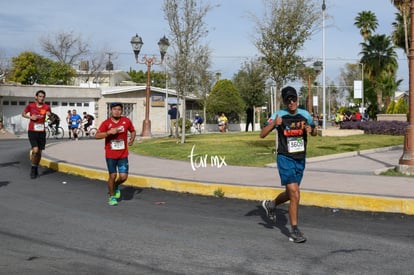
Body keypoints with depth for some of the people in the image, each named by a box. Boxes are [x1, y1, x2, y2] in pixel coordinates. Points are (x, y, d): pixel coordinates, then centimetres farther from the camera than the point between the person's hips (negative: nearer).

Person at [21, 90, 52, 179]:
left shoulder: (47, 107, 1)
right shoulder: (30, 106, -2)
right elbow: (23, 114, 12)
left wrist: (50, 115, -17)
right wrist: (30, 117, -8)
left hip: (42, 132, 3)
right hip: (32, 131, -2)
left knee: (39, 152, 9)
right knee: (35, 150, -17)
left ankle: (36, 168, 30)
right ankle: (33, 168, 3)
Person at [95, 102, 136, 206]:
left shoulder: (126, 121, 0)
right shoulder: (106, 123, -6)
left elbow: (133, 131, 17)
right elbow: (97, 136, -12)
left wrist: (132, 139, -2)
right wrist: (109, 132, -24)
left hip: (123, 154, 2)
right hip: (110, 155, -2)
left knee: (123, 177, -3)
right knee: (112, 175, -1)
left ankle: (115, 186, 31)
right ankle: (112, 197, 19)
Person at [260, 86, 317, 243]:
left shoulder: (305, 115, 4)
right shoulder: (279, 116, -9)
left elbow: (315, 133, 18)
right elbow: (262, 135, -15)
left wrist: (311, 130, -6)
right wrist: (273, 123, -33)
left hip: (300, 159, 5)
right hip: (285, 159, -5)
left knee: (290, 194, 17)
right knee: (295, 195, -13)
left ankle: (270, 205, 47)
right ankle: (294, 232, -3)